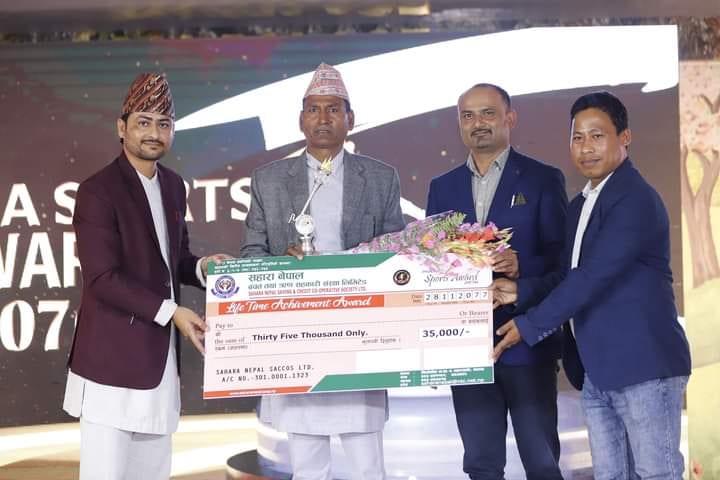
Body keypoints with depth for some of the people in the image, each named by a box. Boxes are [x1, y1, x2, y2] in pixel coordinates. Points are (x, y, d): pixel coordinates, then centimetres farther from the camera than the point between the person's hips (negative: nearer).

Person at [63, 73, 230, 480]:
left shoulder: (174, 186, 12)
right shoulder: (98, 192, -12)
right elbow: (102, 279, -17)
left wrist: (201, 267, -1)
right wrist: (171, 311, -20)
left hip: (160, 358, 8)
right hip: (113, 360, -7)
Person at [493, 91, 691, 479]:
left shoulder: (636, 200, -13)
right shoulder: (580, 205, 17)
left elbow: (593, 277, -19)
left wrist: (529, 326, -13)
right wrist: (521, 292, 1)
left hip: (643, 364, -9)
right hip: (596, 371, 9)